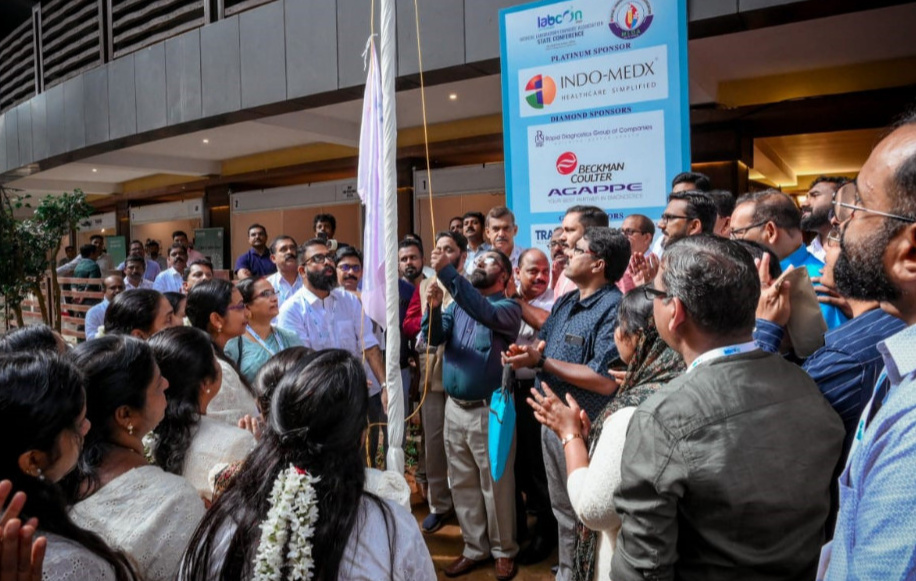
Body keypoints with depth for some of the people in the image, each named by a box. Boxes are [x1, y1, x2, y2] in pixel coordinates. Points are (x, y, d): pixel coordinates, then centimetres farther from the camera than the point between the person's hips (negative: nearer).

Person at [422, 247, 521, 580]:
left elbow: (484, 312, -30)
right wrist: (433, 306, -20)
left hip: (490, 411, -5)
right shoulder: (457, 303, 10)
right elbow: (434, 338, -2)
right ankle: (475, 549, 29)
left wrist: (447, 272, -36)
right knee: (463, 485, 14)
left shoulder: (508, 308, -8)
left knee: (496, 486, 7)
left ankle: (504, 551, 25)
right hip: (455, 408, 6)